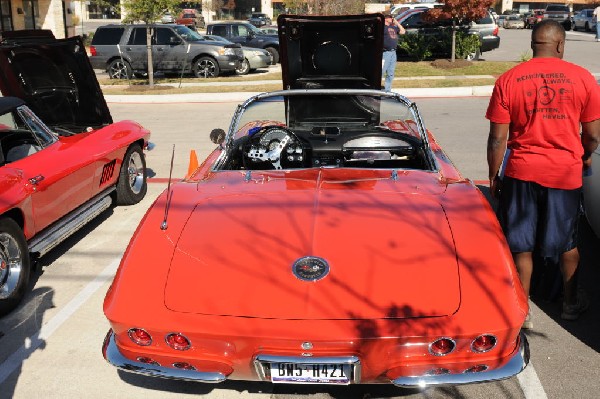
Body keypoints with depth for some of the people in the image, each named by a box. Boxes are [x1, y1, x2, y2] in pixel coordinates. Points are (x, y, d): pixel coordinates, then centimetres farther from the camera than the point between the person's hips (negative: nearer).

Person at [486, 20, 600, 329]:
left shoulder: (507, 80, -5)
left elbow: (498, 138, -5)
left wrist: (493, 176, 7)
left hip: (521, 172, -1)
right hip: (566, 173, 1)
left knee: (520, 247, 10)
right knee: (567, 243, 20)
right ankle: (570, 303, 37)